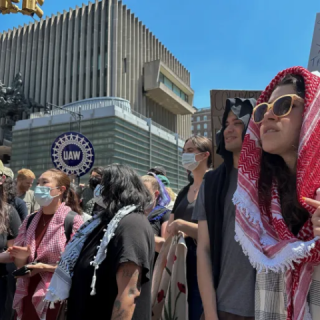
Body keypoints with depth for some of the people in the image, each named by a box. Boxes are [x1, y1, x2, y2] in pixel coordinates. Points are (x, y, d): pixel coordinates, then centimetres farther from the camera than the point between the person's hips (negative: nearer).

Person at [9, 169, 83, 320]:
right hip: (28, 297, 5)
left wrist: (46, 267, -18)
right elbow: (20, 264, 12)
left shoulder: (73, 220, -12)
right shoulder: (30, 220, 6)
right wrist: (22, 256, -9)